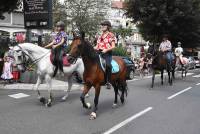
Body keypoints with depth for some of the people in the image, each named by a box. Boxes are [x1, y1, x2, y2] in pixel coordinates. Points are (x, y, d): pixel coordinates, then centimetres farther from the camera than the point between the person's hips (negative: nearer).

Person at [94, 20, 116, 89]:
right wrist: (93, 48, 1)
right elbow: (97, 45, 23)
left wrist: (106, 50, -20)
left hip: (107, 53, -7)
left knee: (108, 64, -29)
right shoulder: (100, 36, 22)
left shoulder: (111, 35, 4)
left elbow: (113, 46, -4)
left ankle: (108, 82, -24)